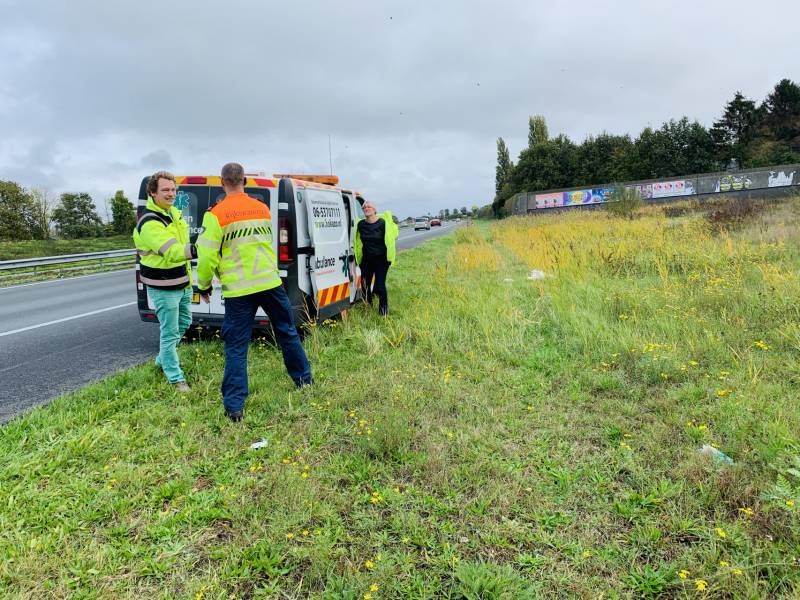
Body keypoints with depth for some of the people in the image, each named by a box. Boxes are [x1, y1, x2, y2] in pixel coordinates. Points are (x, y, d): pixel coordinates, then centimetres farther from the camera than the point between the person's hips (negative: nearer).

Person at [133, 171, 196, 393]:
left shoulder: (174, 213, 7)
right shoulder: (149, 222, -23)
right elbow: (172, 252, -36)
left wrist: (188, 276, 21)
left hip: (182, 282, 9)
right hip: (163, 287, -9)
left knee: (184, 322, 24)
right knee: (170, 332, -2)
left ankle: (163, 359, 44)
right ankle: (176, 378, 12)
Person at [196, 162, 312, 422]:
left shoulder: (216, 215, -7)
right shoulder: (262, 209, 7)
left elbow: (208, 257, -8)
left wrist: (204, 285, 8)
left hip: (238, 291, -3)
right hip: (270, 283, 4)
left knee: (236, 347, 4)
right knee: (288, 334, 19)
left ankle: (234, 406, 5)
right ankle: (304, 380, 33)